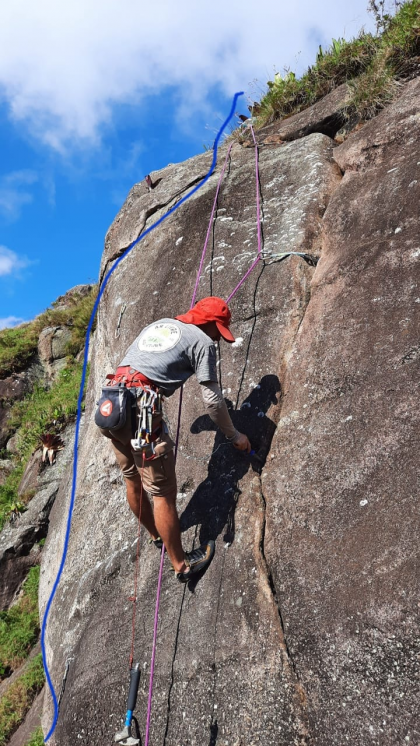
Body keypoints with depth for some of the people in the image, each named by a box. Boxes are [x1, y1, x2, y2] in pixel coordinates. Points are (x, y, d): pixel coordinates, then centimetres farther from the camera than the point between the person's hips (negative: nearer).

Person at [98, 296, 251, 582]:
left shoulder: (159, 323, 22)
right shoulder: (203, 342, 2)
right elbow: (212, 399, 0)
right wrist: (235, 435, 14)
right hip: (141, 410, -8)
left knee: (133, 480, 23)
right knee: (163, 492, 2)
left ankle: (156, 535, 46)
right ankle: (181, 564, 15)